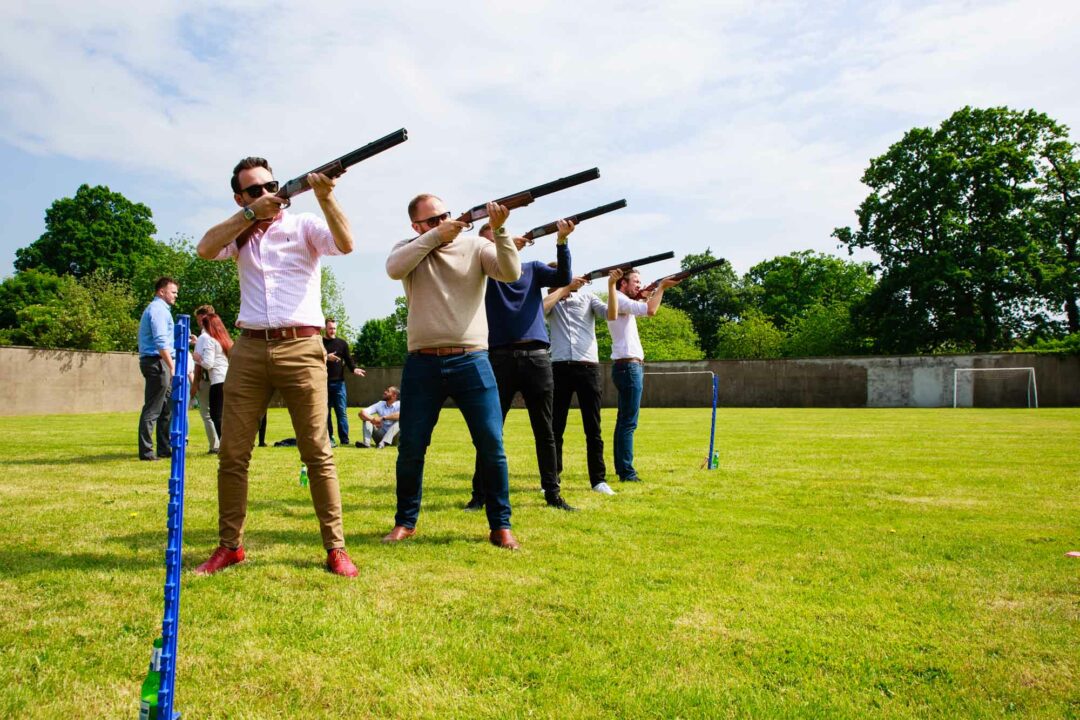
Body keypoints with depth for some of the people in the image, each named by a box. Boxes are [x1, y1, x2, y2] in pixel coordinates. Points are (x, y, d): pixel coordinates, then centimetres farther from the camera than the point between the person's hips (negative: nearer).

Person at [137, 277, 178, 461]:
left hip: (158, 363, 10)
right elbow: (160, 342, -20)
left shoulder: (158, 308, 23)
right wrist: (172, 366, -21)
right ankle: (146, 451, -4)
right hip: (157, 362, -10)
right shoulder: (158, 309, -10)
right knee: (152, 409, -7)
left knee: (167, 408, 13)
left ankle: (164, 448, 17)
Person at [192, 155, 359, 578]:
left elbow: (346, 245, -10)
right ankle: (230, 546, 18)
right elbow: (205, 250, -3)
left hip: (300, 348, -3)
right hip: (249, 349, 4)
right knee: (232, 454, 5)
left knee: (317, 452, -3)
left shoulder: (303, 225, 8)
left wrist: (324, 195, -19)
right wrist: (251, 213, -5)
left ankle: (335, 548, 3)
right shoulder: (240, 235, 17)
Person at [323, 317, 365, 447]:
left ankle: (345, 439, -1)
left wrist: (354, 369, -14)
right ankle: (329, 439, 8)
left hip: (339, 382, 1)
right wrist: (325, 357, -16)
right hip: (323, 383, 0)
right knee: (325, 412, 4)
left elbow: (348, 359, 5)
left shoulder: (342, 343, 11)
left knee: (342, 412, -2)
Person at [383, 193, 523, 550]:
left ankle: (500, 526, 11)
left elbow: (511, 273, -10)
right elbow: (393, 269, -14)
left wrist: (499, 230, -22)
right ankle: (405, 522, 25)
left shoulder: (475, 245, 5)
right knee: (410, 448, 6)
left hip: (471, 361, -1)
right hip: (422, 363, 1)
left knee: (492, 445, -2)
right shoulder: (409, 250, 8)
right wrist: (435, 235, -15)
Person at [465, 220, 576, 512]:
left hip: (537, 356, 1)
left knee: (545, 431, 5)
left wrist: (562, 241, -17)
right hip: (500, 357, -1)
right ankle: (480, 494, 10)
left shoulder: (533, 268, 14)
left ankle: (553, 493, 13)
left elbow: (563, 278, -3)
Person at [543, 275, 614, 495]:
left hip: (588, 367, 0)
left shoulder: (587, 297, 12)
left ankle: (599, 480, 10)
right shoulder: (551, 303, 12)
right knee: (555, 428, 3)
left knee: (593, 428, 4)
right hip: (560, 368, 0)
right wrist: (566, 287, -7)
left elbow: (611, 313, -3)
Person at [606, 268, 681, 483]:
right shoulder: (619, 300, -12)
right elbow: (650, 310, -23)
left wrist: (657, 290, 12)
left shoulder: (625, 302, 20)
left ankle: (621, 467, 20)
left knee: (624, 420, 13)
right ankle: (627, 472, -8)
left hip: (628, 367, 11)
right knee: (629, 422, -10)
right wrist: (662, 286, -13)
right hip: (628, 366, -11)